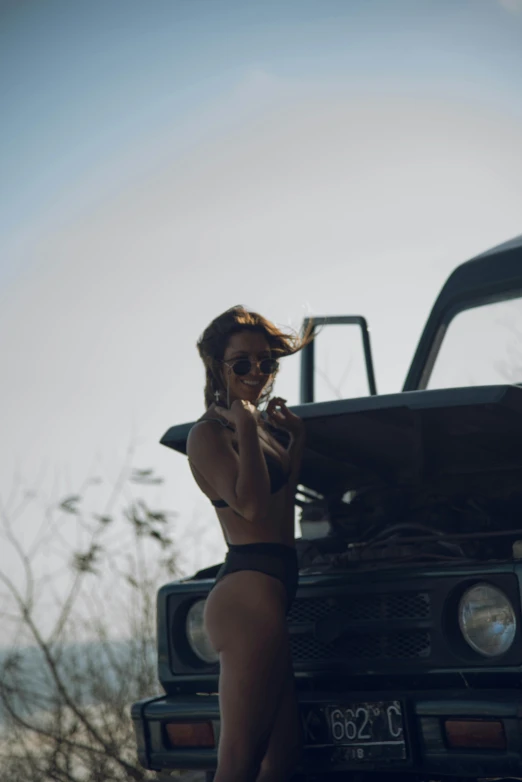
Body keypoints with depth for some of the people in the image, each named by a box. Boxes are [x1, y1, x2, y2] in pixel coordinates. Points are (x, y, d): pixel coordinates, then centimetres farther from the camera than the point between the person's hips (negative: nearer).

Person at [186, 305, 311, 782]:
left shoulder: (264, 427, 21)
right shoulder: (209, 433, -7)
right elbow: (251, 504, -20)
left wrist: (296, 439, 19)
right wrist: (245, 427, -14)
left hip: (278, 588, 10)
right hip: (249, 587, -10)